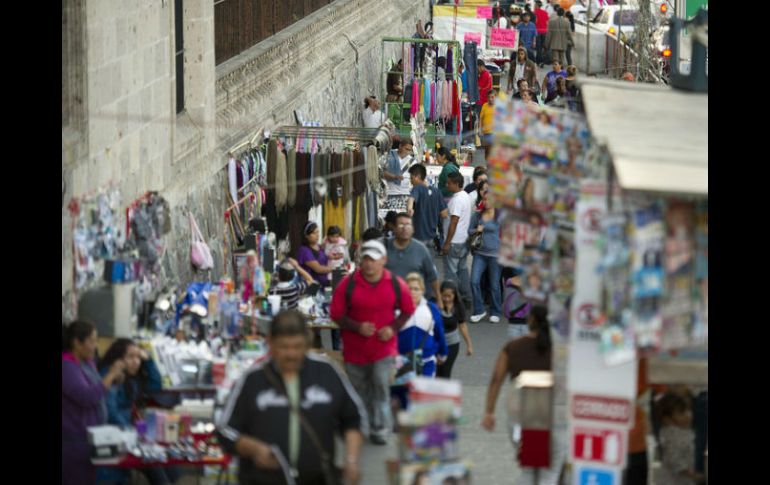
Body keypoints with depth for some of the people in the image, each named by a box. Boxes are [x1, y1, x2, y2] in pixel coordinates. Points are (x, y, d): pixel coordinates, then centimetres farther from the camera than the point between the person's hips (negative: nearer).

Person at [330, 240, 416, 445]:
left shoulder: (396, 285, -5)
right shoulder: (348, 284, -9)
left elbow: (407, 311, 8)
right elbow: (336, 313, -5)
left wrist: (393, 328, -9)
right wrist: (357, 327, -19)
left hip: (384, 346, -1)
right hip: (355, 349, 1)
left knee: (381, 386, -12)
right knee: (359, 389, 14)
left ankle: (380, 429, -2)